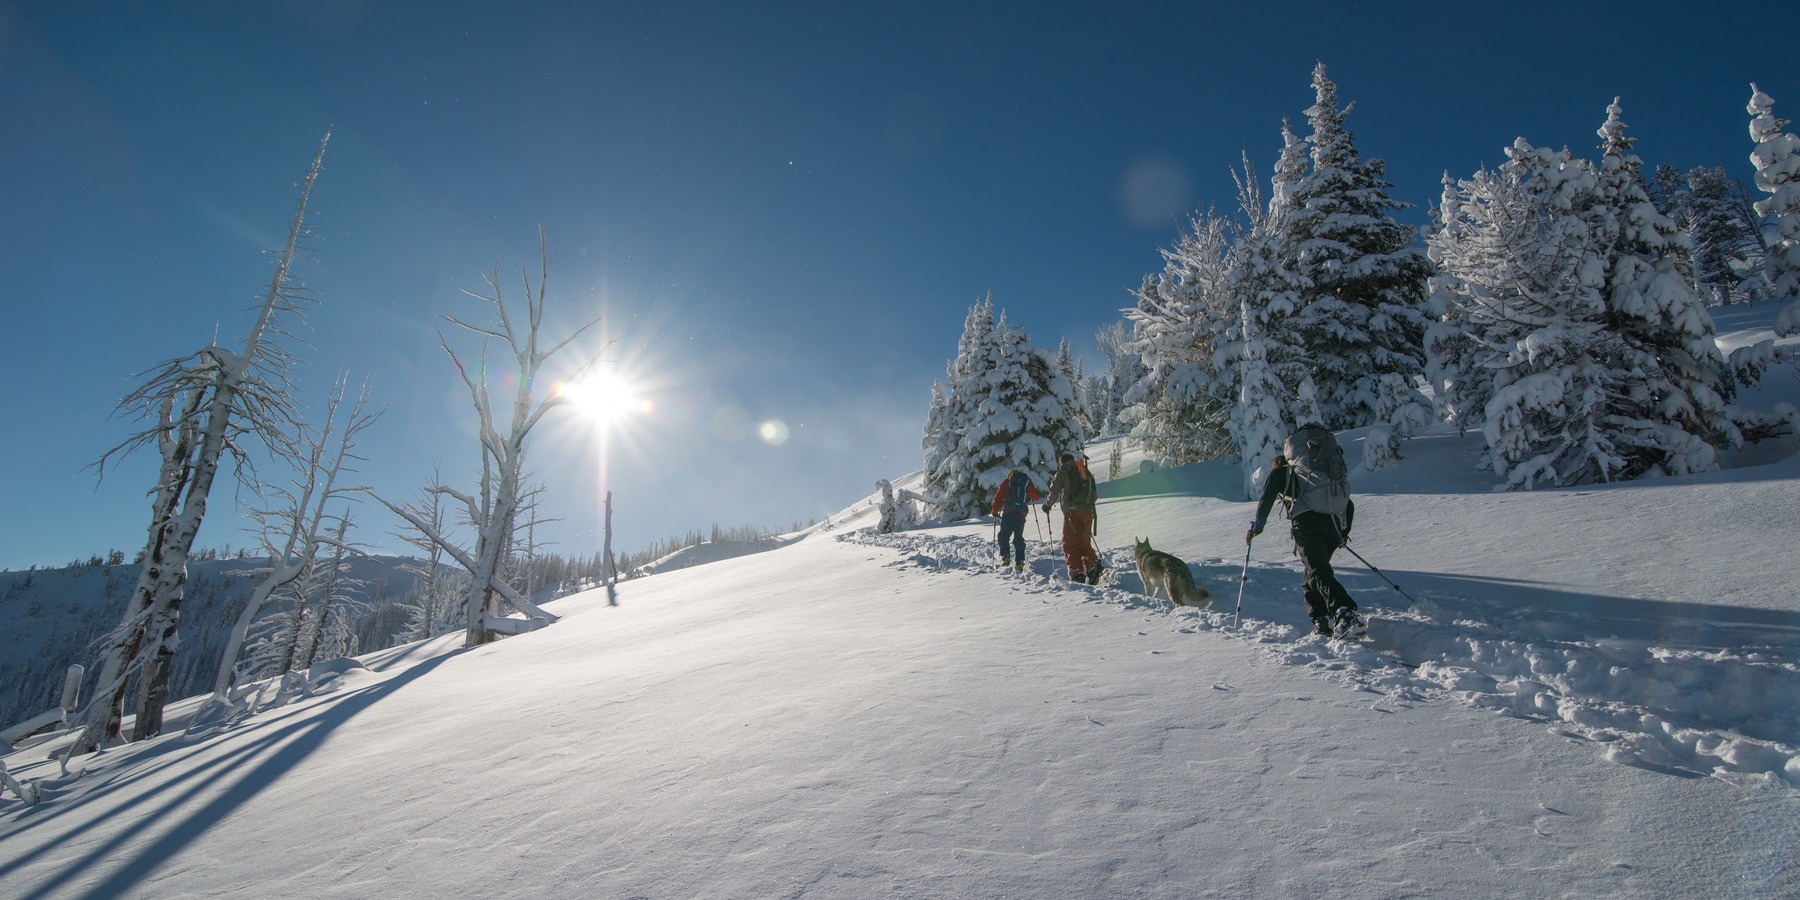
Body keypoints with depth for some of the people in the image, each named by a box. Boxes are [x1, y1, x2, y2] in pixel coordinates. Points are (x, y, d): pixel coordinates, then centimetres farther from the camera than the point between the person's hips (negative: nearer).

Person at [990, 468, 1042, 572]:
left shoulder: (1006, 482, 11)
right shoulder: (1027, 483, 14)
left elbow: (998, 496, 3)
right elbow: (1036, 496, 13)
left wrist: (995, 511, 10)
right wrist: (1029, 497, 35)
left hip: (1007, 513, -2)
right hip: (1021, 513, 2)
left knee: (1004, 535, 11)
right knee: (1018, 538, 8)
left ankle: (1005, 557, -1)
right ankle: (1019, 562, 1)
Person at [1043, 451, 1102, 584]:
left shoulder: (1063, 473, 5)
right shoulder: (1086, 473, 23)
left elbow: (1054, 492, 2)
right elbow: (1094, 494, 22)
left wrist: (1047, 504, 18)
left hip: (1072, 512, -5)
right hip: (1088, 511, 5)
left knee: (1070, 543, -2)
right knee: (1085, 543, 14)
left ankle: (1076, 573, -13)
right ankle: (1093, 567, -5)